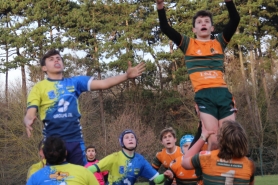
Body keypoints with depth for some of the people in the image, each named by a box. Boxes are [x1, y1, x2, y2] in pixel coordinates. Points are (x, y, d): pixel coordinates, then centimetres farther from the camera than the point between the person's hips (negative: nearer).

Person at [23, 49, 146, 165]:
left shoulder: (74, 82, 9)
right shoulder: (39, 87, 3)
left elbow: (103, 84, -1)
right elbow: (29, 114, -6)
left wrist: (126, 75, -15)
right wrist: (28, 122, -31)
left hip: (76, 140, 2)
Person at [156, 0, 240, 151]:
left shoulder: (219, 43, 18)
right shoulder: (188, 44, 15)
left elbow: (235, 20, 7)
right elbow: (166, 29, 5)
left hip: (223, 93, 2)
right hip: (203, 95, -2)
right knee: (213, 140, -12)